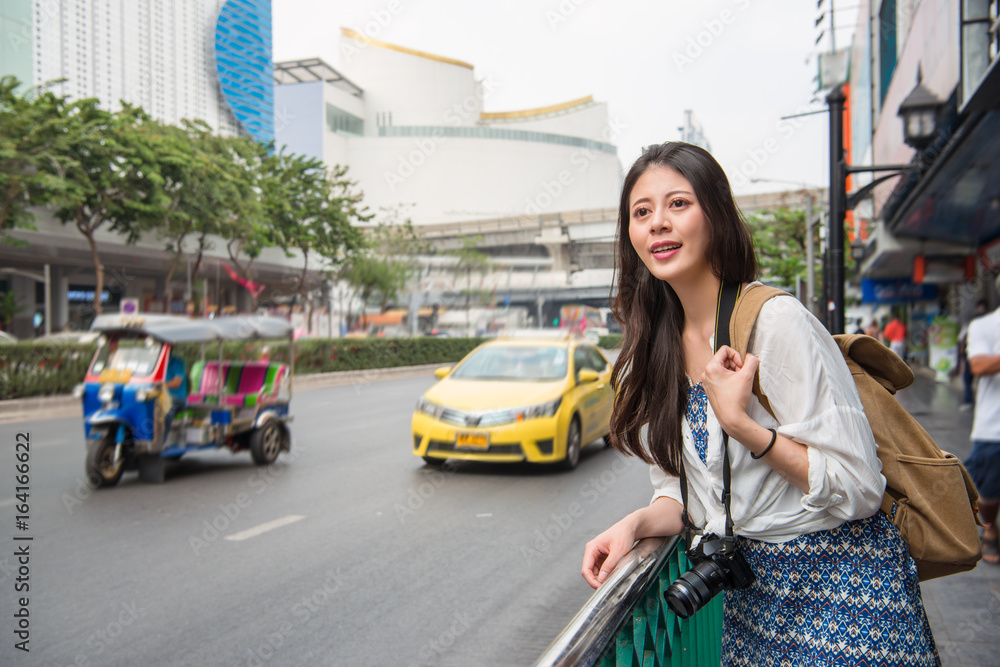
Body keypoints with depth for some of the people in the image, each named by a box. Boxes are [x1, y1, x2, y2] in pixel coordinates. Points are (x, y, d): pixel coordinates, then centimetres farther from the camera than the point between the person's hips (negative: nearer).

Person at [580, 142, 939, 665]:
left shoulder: (776, 320, -21)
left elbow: (857, 489, -19)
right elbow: (680, 489, 5)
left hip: (842, 589, -6)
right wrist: (636, 524, -14)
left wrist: (740, 423, -28)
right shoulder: (659, 342, -1)